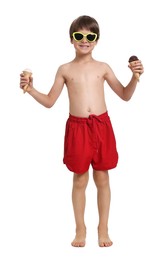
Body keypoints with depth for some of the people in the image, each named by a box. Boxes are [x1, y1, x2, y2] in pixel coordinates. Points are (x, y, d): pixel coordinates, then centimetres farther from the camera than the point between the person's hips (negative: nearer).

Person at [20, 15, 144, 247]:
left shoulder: (103, 67, 5)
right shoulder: (65, 69, 5)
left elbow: (125, 95, 10)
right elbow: (49, 101, 9)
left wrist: (135, 77, -5)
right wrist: (30, 89, -5)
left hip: (101, 125, 0)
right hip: (77, 127, 0)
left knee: (102, 178, 8)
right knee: (80, 180, 6)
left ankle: (103, 228, 21)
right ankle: (80, 230, 20)